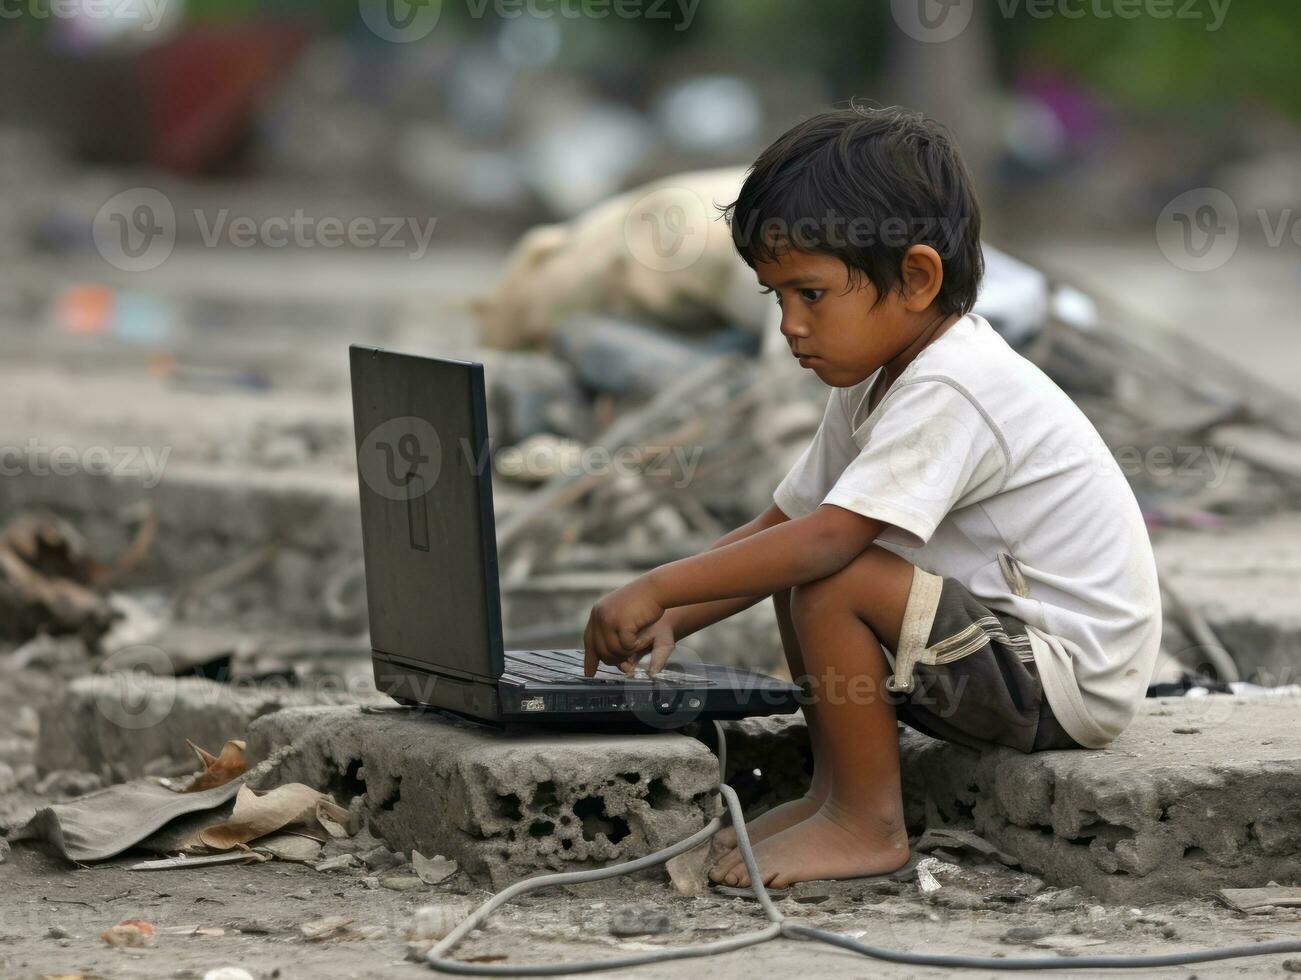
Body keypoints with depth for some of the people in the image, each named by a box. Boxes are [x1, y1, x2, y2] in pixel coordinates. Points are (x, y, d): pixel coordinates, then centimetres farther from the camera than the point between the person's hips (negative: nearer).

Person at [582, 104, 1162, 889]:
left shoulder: (950, 392, -23)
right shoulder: (879, 383, 10)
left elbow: (827, 537, -31)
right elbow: (781, 525, 11)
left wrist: (659, 588, -27)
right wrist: (673, 618, -3)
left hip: (1069, 682, -10)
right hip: (1016, 652, 10)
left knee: (830, 580, -24)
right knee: (797, 570, 9)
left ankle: (869, 825, -10)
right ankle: (837, 788, 13)